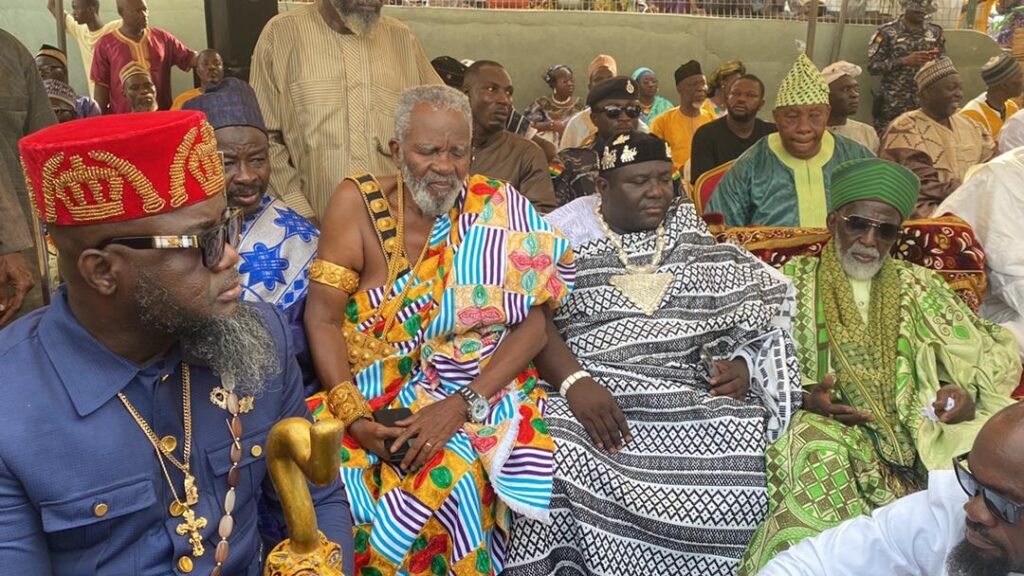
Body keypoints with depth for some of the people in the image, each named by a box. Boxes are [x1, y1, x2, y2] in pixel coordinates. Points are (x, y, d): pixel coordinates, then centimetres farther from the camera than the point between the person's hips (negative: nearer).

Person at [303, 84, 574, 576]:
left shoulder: (497, 210, -3)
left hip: (475, 392, -1)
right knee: (332, 467, -23)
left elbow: (533, 319, -9)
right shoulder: (358, 203, -3)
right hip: (370, 392, 1)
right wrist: (353, 415, -17)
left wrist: (463, 403, -20)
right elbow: (323, 318, -4)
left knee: (453, 474, -26)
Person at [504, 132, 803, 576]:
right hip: (593, 388, -2)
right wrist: (574, 382, -23)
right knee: (562, 454, -31)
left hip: (691, 389, 3)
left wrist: (741, 364, -6)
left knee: (744, 445, -23)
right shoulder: (564, 233, 4)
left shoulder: (693, 235, 14)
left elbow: (748, 310, 14)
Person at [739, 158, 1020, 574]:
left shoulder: (920, 287, 20)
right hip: (824, 432, -3)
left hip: (918, 436, 3)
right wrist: (804, 400, -17)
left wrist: (970, 393, -5)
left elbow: (993, 351, 17)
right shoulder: (794, 281, 11)